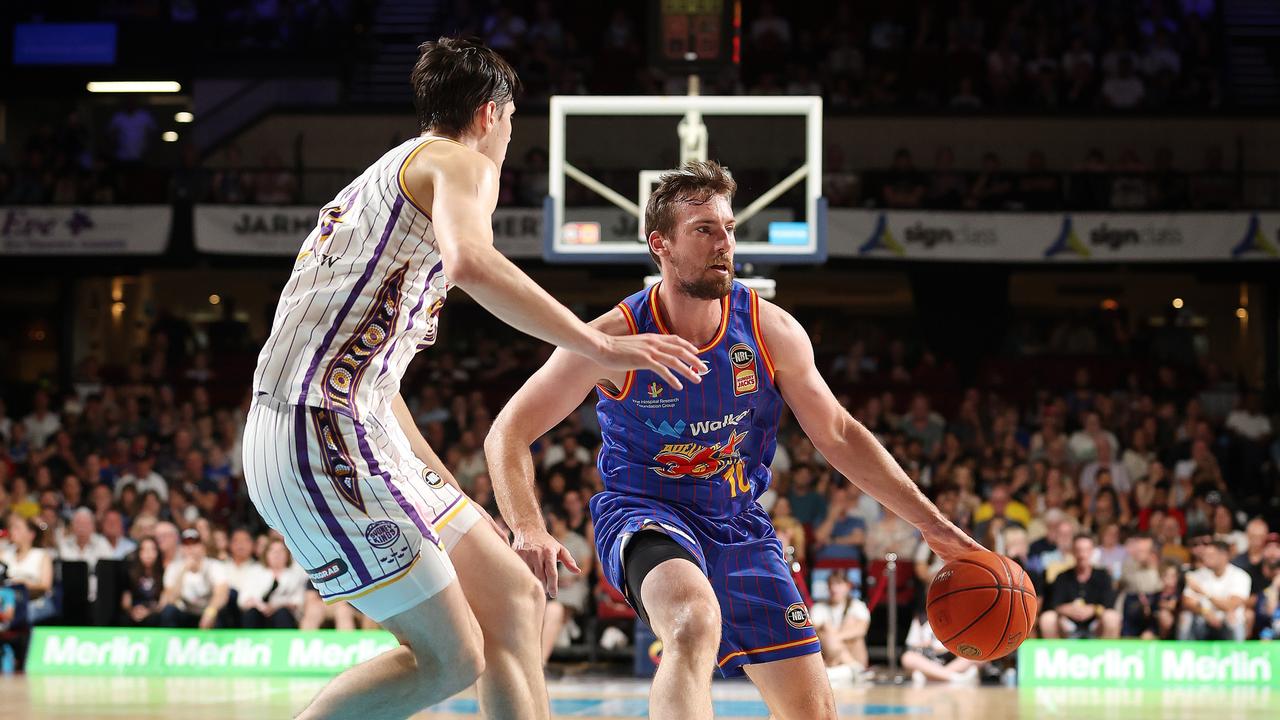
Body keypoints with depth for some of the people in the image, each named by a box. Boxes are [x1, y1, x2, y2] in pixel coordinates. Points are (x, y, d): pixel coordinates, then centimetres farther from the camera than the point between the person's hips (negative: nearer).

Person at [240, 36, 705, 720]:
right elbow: (471, 263, -26)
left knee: (515, 601, 11)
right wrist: (601, 346, -24)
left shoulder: (382, 180, 29)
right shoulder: (461, 163, 0)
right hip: (322, 435, -10)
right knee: (450, 658, -9)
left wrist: (455, 503, 33)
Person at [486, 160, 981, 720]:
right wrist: (528, 530, -31)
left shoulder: (773, 332, -10)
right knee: (695, 625, -39)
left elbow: (838, 436, 3)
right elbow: (509, 433, -13)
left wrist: (933, 525, 1)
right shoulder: (616, 339, -18)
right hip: (643, 514, -5)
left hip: (738, 525, 5)